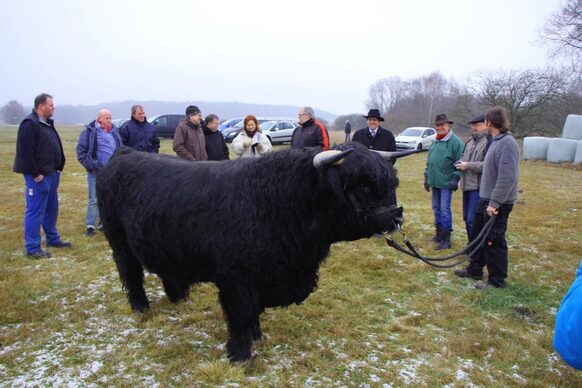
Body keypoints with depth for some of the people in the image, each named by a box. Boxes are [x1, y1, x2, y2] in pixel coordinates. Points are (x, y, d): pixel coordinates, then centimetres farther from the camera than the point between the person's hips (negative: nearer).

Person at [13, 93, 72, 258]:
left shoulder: (48, 124, 15)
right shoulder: (29, 124, -14)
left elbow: (56, 148, 22)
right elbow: (25, 152, -20)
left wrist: (58, 167, 14)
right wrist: (35, 173, -20)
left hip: (51, 174, 10)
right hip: (38, 176, -10)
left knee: (52, 208, 18)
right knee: (35, 211, -4)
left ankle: (53, 239, 31)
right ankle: (32, 248, 3)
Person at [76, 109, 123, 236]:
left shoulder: (114, 131, 10)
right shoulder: (89, 131, -6)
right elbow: (81, 151, -5)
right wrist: (91, 165, -14)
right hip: (96, 172, -5)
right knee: (94, 200, -3)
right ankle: (90, 226, 5)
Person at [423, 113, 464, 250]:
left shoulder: (455, 141, -9)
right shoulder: (435, 142, 14)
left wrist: (456, 178, -18)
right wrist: (426, 176, 17)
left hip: (446, 182, -8)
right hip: (435, 182, 8)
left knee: (445, 210, -6)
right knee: (436, 209, 14)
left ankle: (446, 238, 1)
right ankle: (439, 233, 26)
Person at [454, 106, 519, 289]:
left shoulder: (507, 143, -19)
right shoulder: (496, 141, 11)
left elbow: (508, 177, -25)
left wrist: (495, 203, -24)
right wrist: (487, 200, 14)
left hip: (498, 204, -10)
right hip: (486, 199, 10)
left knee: (493, 241, 1)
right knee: (477, 235, 19)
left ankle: (497, 281, 15)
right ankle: (474, 270, 34)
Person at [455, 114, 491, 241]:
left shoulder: (490, 142, -13)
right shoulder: (470, 142, 15)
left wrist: (468, 166, -18)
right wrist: (460, 163, 3)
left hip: (479, 187, -9)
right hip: (467, 185, 9)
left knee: (473, 220, -9)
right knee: (467, 219, 15)